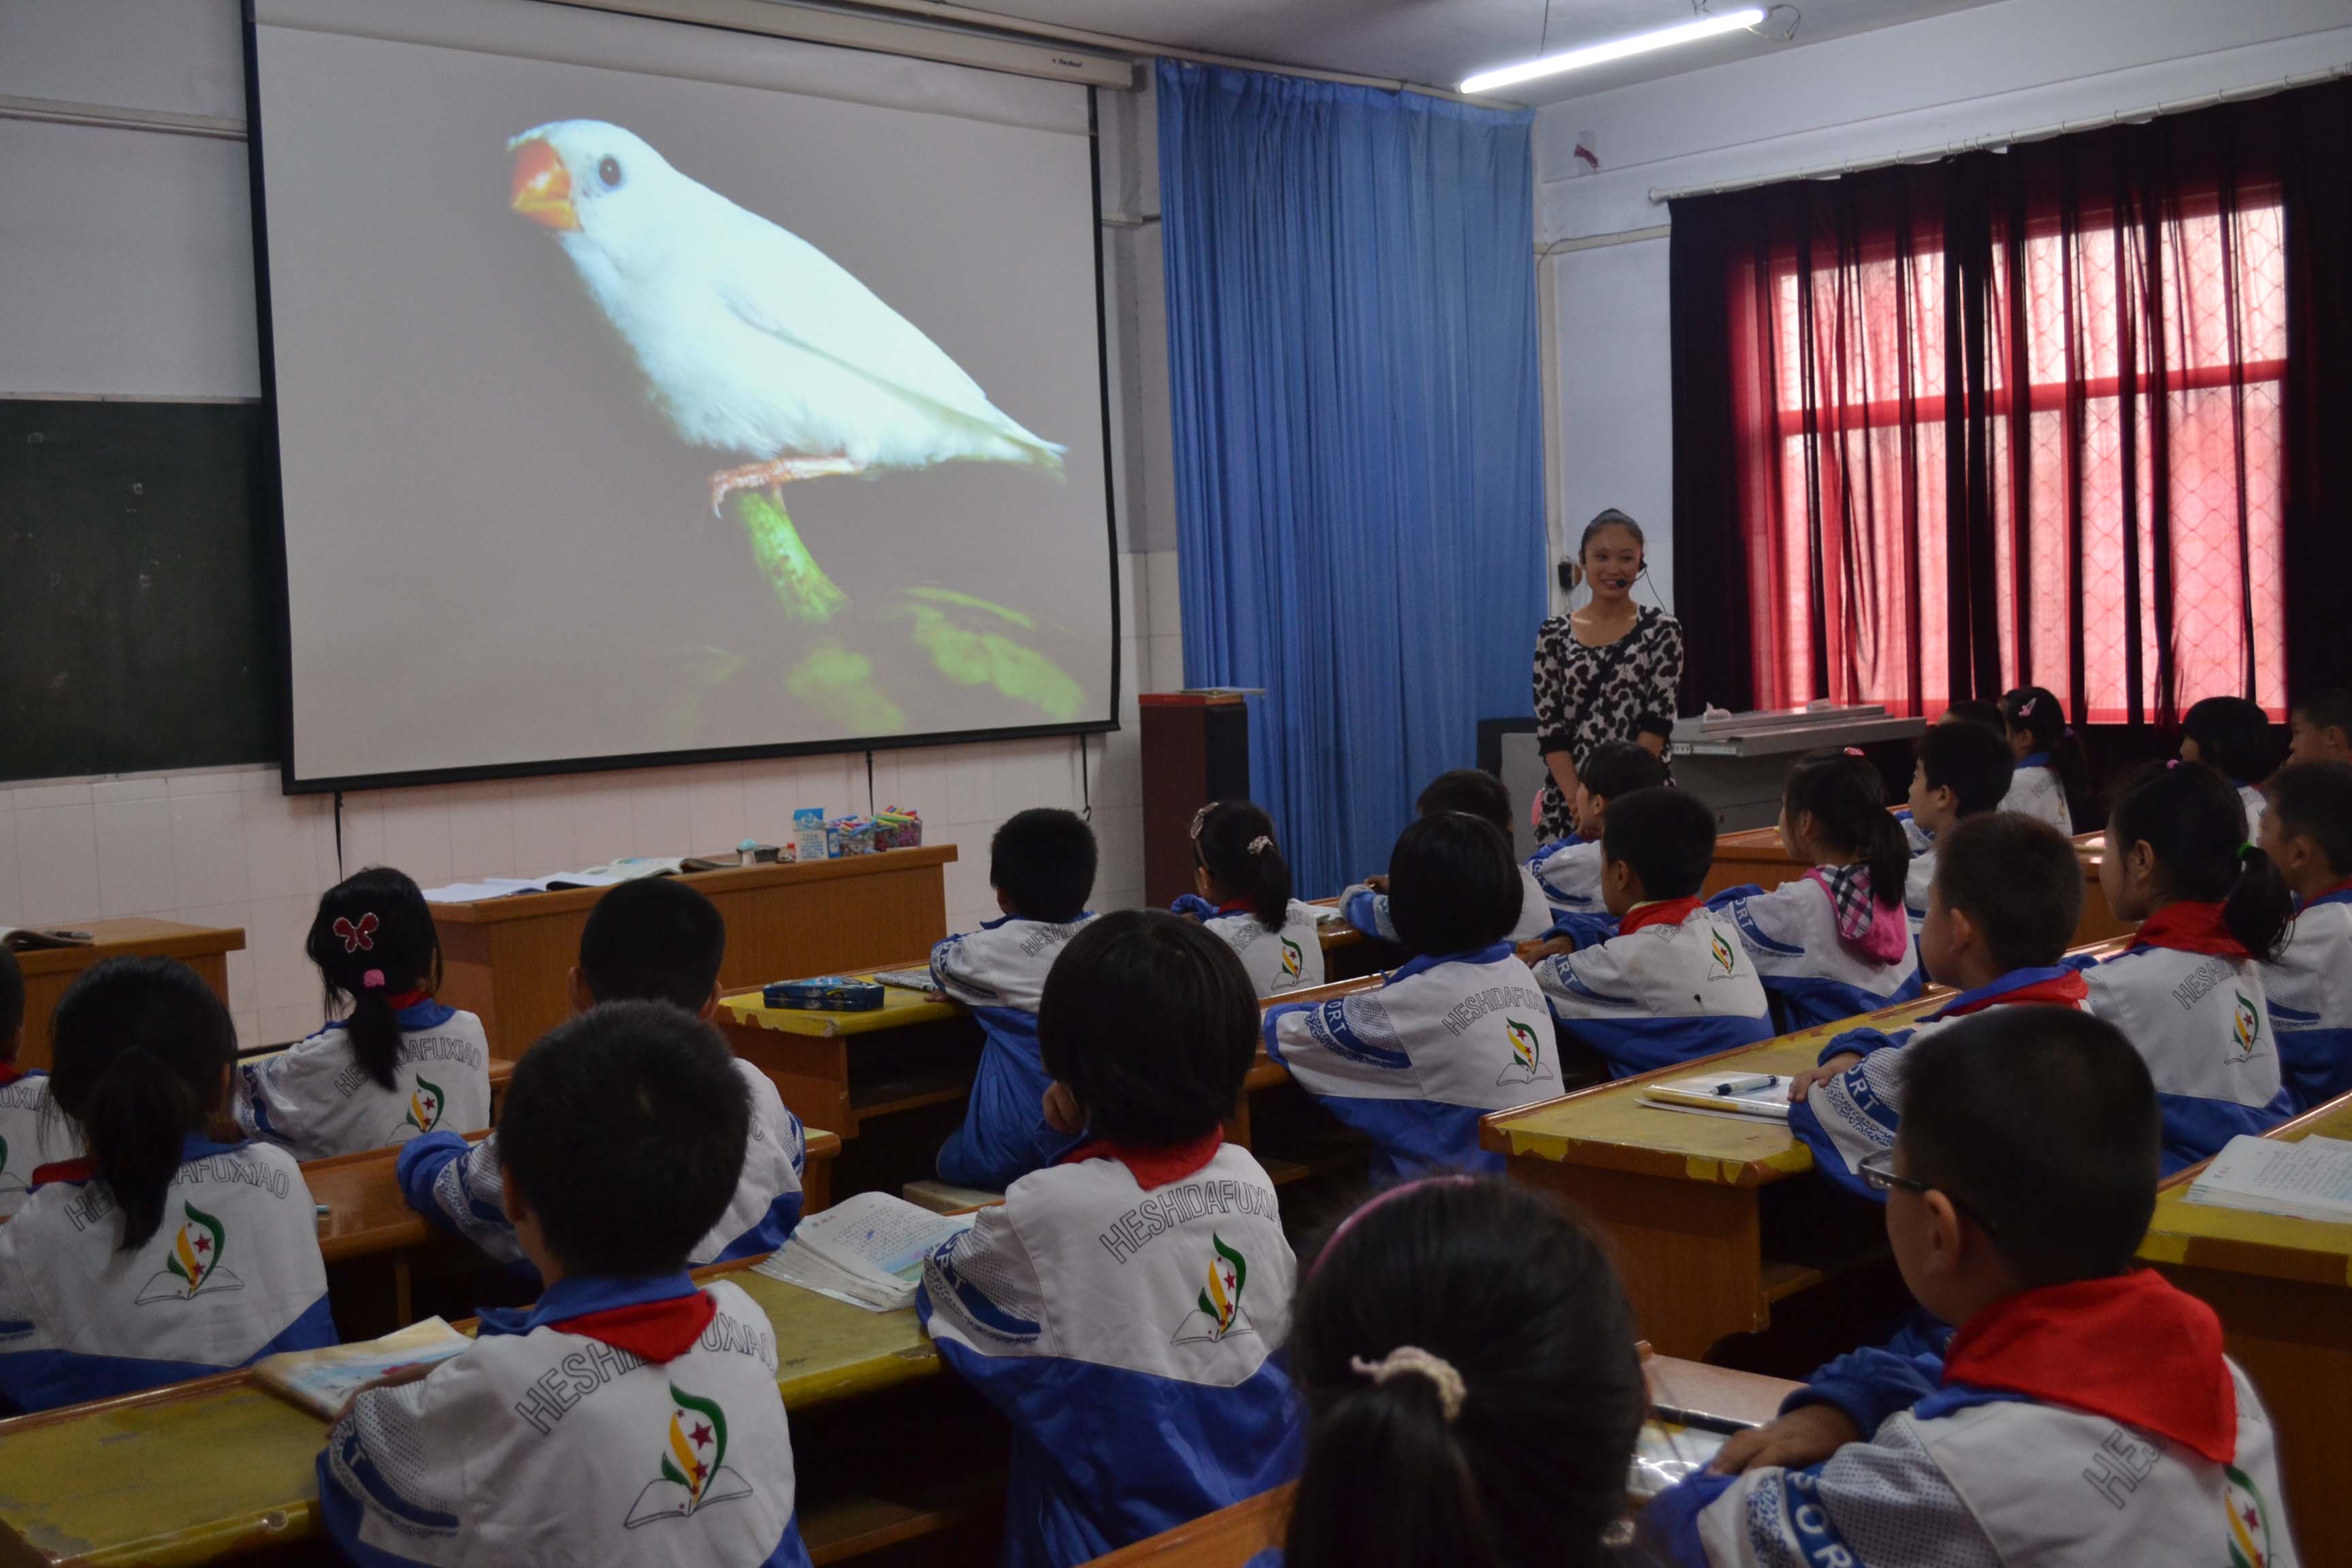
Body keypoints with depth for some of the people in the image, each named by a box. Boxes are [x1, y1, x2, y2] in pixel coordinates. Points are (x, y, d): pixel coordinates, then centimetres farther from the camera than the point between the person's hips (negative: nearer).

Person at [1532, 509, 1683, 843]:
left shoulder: (1662, 631, 3)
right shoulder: (1555, 636, 6)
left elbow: (1658, 720, -5)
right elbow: (1549, 728, 1)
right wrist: (1578, 800, -12)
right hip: (1568, 803, 1)